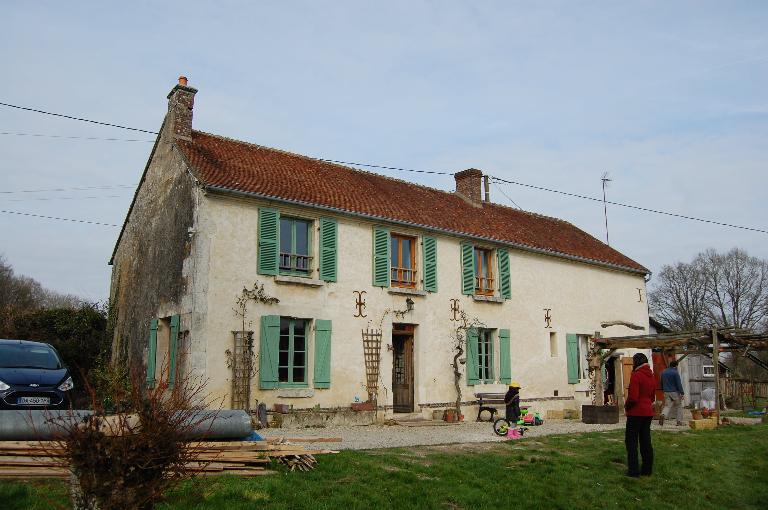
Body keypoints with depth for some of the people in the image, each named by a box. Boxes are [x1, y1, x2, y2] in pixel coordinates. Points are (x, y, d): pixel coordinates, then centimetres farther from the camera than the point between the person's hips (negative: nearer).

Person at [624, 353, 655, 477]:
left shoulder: (636, 375, -17)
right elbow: (652, 396, 18)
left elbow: (633, 397, -20)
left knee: (631, 441, -1)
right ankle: (647, 469, 18)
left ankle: (633, 470, -1)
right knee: (646, 441, 13)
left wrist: (626, 406, -4)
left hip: (636, 412, -8)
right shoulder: (651, 376, 9)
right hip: (648, 412, 8)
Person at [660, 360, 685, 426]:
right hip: (675, 392, -5)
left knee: (667, 406, 2)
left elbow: (661, 383, 19)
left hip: (666, 393, 5)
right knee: (678, 406, 10)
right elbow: (679, 384, -14)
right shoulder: (675, 372, -11)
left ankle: (663, 415, -26)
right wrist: (682, 393, -12)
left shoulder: (663, 372, 11)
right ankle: (679, 421, 11)